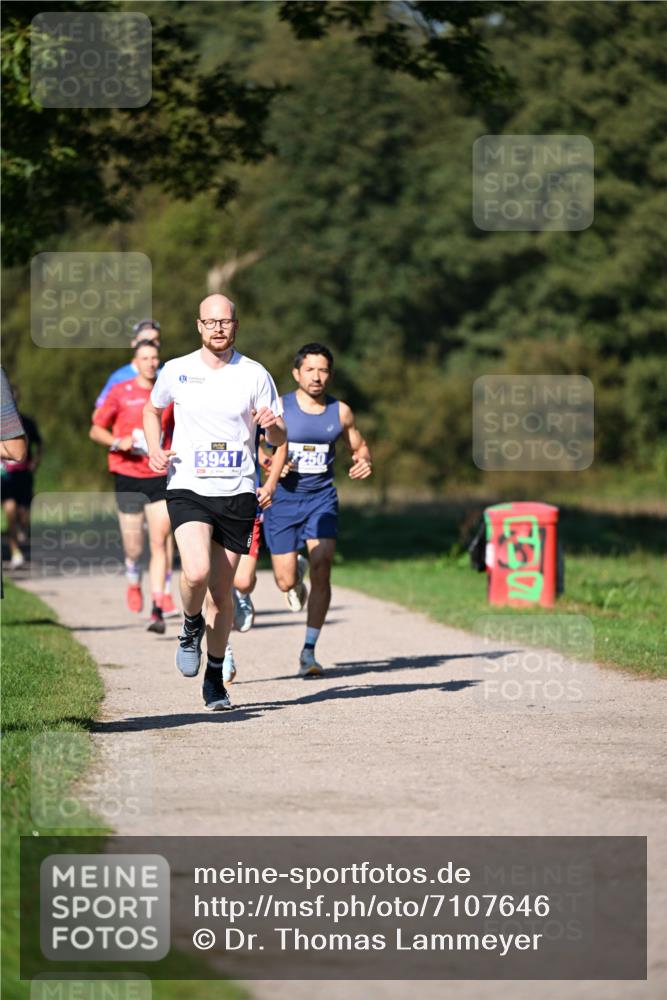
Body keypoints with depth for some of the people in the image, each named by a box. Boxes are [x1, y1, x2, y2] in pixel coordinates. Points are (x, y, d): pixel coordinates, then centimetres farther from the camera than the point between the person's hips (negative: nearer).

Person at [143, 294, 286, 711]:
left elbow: (280, 438, 6)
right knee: (197, 572, -24)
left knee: (222, 591, 5)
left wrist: (273, 424, -18)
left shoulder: (255, 375, 2)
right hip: (188, 489, -1)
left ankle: (215, 679, 20)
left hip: (238, 493, 1)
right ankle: (191, 627, 9)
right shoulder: (177, 371, 3)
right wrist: (155, 450, 4)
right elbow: (152, 410, 22)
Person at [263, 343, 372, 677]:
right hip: (284, 498, -1)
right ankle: (294, 578, 42)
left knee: (321, 571, -15)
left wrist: (364, 462, -9)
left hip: (322, 498, 1)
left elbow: (359, 447, 14)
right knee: (285, 581, 0)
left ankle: (309, 651, -7)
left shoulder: (340, 411, 1)